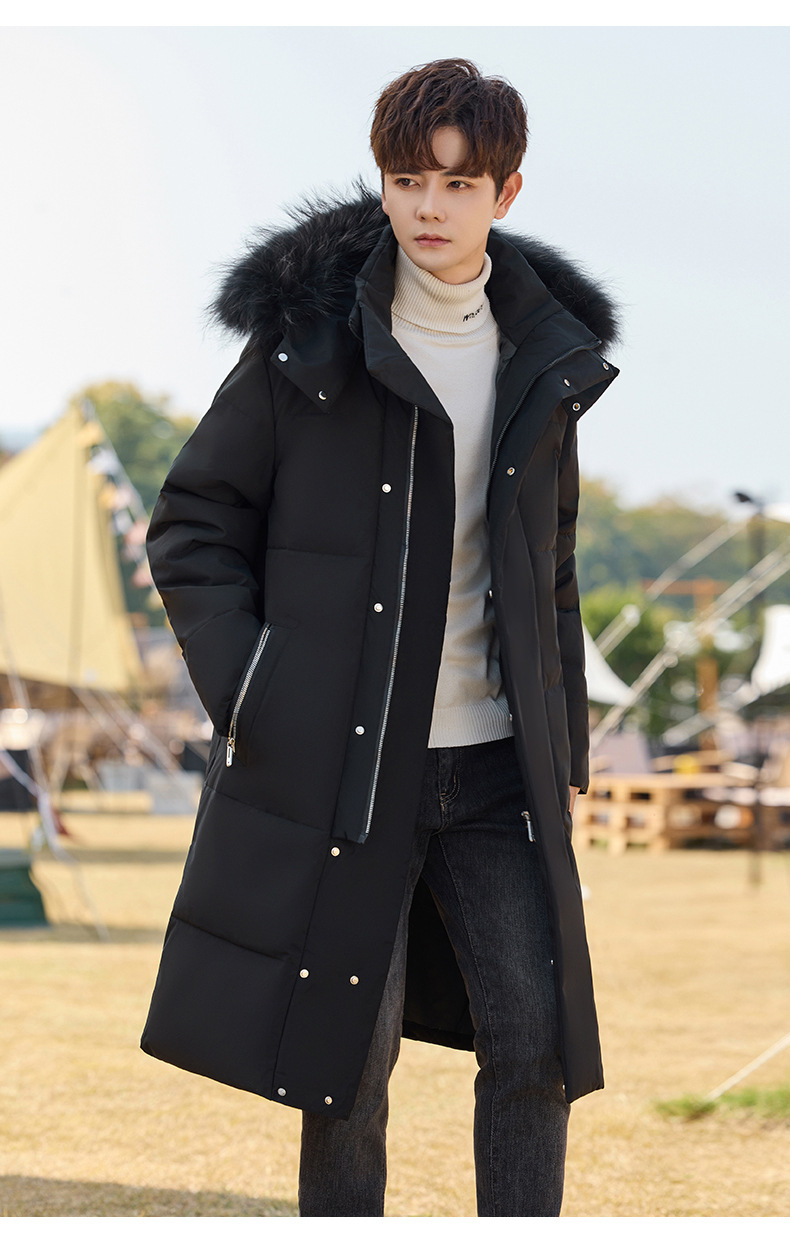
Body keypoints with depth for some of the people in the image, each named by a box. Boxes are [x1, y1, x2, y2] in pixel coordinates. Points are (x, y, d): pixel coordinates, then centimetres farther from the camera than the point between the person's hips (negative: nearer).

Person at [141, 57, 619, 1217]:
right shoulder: (309, 338, -5)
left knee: (537, 1041, 1)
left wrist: (562, 747, 11)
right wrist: (250, 697, -10)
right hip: (341, 763, -3)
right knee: (349, 1053, 2)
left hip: (495, 763, 3)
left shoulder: (545, 355, 7)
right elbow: (193, 527, 0)